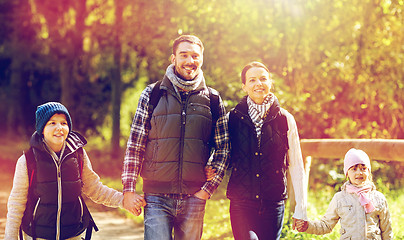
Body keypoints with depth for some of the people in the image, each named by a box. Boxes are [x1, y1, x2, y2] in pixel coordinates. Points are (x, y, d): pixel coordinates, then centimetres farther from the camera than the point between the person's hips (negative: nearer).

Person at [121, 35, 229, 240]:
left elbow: (223, 149, 9)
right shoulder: (152, 94, 5)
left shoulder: (213, 100, 9)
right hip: (157, 197, -1)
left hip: (194, 198, 2)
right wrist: (128, 189, -2)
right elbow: (135, 144, 4)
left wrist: (208, 188, -1)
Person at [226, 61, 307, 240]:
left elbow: (296, 166, 7)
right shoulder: (233, 118, 5)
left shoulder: (285, 119, 5)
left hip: (273, 203, 1)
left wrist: (300, 209, 4)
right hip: (241, 202, -1)